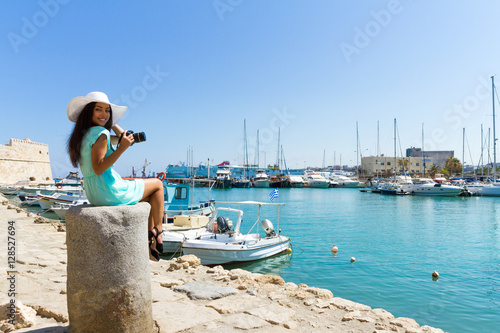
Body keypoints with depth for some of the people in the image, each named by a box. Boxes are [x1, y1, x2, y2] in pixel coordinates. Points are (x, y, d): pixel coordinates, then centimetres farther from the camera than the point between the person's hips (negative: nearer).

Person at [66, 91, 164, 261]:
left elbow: (122, 137, 19)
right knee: (157, 184, 11)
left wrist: (111, 122, 14)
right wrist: (121, 148, -28)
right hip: (109, 191, -9)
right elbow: (98, 169, -24)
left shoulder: (84, 133, 13)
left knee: (148, 194, 27)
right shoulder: (100, 132, -17)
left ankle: (150, 239, 24)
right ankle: (157, 233, 14)